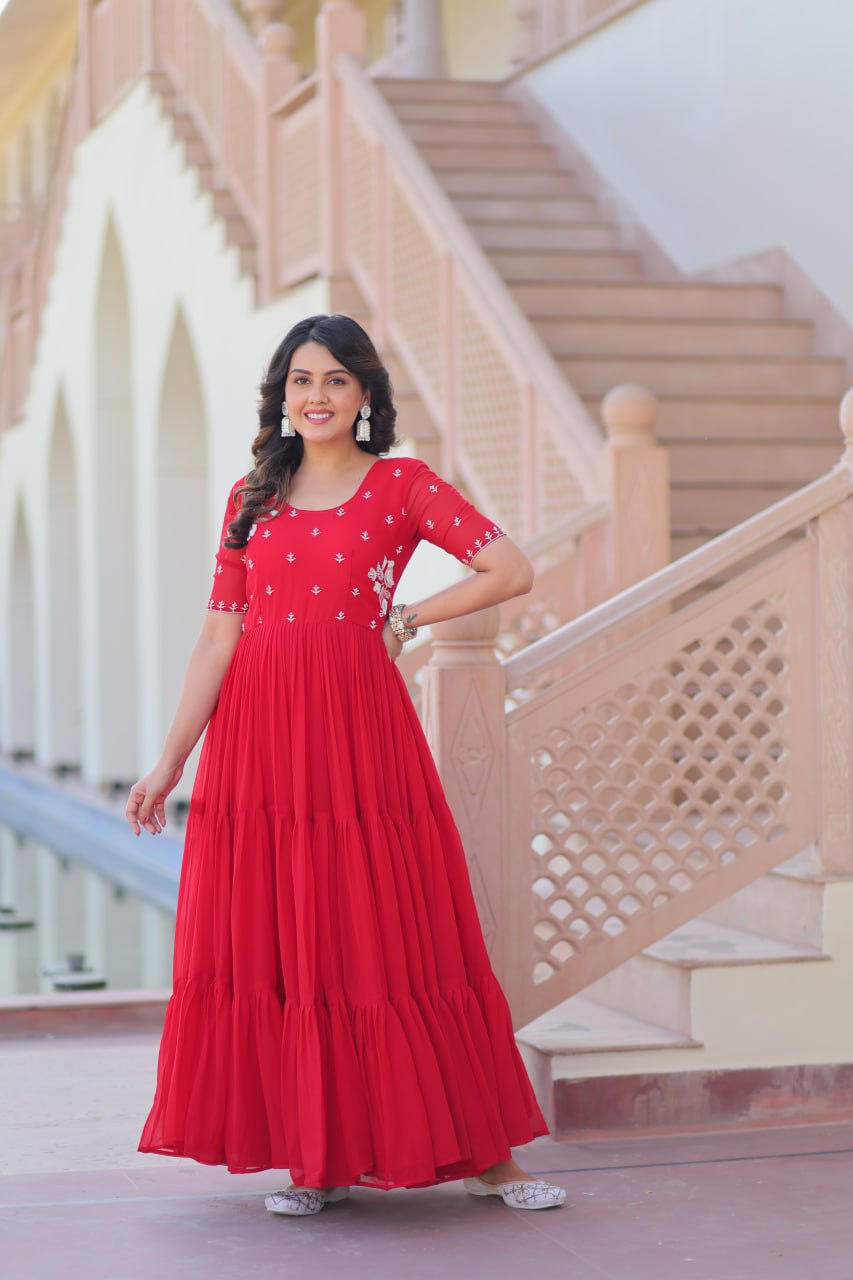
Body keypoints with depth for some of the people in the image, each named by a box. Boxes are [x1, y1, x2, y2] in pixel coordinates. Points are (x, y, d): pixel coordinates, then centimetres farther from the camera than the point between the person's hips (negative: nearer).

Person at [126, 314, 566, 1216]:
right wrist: (168, 763, 1)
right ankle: (318, 1159, 13)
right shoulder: (250, 498, 11)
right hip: (259, 735, 3)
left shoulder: (402, 486, 3)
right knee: (277, 937, 2)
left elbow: (512, 572, -3)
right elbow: (218, 638, 7)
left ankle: (481, 1152, 7)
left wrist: (403, 620, -1)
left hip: (359, 730, -3)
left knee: (389, 935, -3)